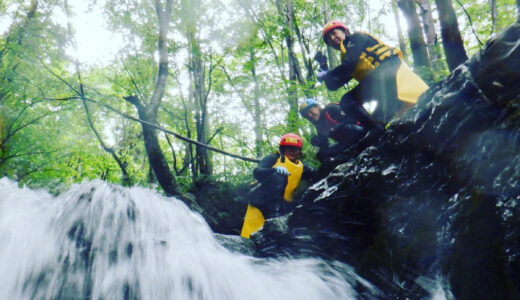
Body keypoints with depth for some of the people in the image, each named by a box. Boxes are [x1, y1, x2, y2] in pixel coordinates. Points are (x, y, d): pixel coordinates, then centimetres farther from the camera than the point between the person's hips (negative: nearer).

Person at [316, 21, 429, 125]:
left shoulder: (357, 38, 7)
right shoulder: (346, 57, 28)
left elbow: (349, 64, -9)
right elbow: (333, 85, 19)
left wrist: (325, 75, 0)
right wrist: (323, 65, 12)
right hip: (376, 83, 8)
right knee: (347, 101, -4)